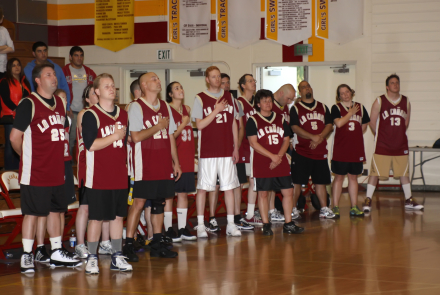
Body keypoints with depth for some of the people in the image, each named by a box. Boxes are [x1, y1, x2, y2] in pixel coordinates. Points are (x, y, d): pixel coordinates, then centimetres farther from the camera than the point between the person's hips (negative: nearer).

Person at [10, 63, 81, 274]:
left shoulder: (59, 103, 11)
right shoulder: (29, 104, -13)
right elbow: (15, 137, -13)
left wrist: (56, 153, 14)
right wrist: (28, 155, 0)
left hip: (56, 172, 8)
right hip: (35, 173, -7)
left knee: (55, 210, 14)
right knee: (32, 213, -2)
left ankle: (56, 253, 24)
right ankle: (27, 256, 5)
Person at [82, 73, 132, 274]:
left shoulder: (123, 115, 13)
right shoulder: (90, 115, -7)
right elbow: (91, 144, -17)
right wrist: (115, 136, -13)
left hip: (119, 176, 6)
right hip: (98, 178, -6)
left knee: (118, 216, 9)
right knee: (96, 218, -3)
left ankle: (117, 258, 16)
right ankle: (92, 258, 6)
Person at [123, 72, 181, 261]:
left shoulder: (165, 107, 14)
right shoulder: (136, 107, -7)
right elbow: (135, 137, -16)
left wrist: (176, 162, 14)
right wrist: (158, 127, -11)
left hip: (164, 164, 6)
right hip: (144, 165, -6)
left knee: (159, 203, 9)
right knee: (139, 202, -8)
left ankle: (157, 243, 16)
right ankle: (128, 244, -3)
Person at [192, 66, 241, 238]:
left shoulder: (229, 97, 11)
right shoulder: (200, 99, -1)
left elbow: (234, 124, 13)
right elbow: (199, 125, -7)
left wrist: (236, 148, 8)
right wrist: (216, 111, -15)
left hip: (227, 151, 4)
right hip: (207, 151, -3)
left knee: (229, 186, 4)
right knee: (203, 187, -1)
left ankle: (231, 224, 8)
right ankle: (200, 225, 3)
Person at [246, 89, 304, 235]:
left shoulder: (280, 119, 13)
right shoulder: (253, 120, -2)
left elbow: (286, 140, 11)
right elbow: (254, 143, -10)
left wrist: (279, 156, -7)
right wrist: (272, 156, -16)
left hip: (281, 163, 4)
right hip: (261, 165, -4)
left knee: (288, 191, 2)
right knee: (263, 193, -1)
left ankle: (288, 224, 12)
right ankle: (266, 225, 7)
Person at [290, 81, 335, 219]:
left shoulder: (322, 107, 14)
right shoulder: (296, 108, 2)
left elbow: (329, 125, 7)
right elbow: (294, 128, -10)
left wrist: (320, 137, -11)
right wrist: (312, 137, -20)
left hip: (320, 150, 4)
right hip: (302, 152, -4)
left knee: (320, 181, 8)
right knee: (296, 181, -5)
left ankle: (324, 209, 14)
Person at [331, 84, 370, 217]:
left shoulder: (360, 107, 11)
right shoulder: (336, 108, -2)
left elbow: (364, 126, 17)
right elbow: (338, 123, -18)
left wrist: (355, 135, 6)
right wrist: (351, 112, -11)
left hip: (356, 148, 4)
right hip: (340, 149, -4)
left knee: (353, 177, 9)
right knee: (339, 177, -1)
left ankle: (354, 207, 14)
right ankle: (335, 207, 3)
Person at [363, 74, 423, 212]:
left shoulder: (406, 102, 6)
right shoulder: (379, 101, -6)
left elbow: (406, 122, 15)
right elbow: (372, 123, -1)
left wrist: (399, 134, 10)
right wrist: (380, 136, 4)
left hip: (401, 145, 4)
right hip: (382, 145, -4)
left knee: (404, 173, 11)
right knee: (375, 173, -4)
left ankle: (409, 201, 21)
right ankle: (368, 200, 3)